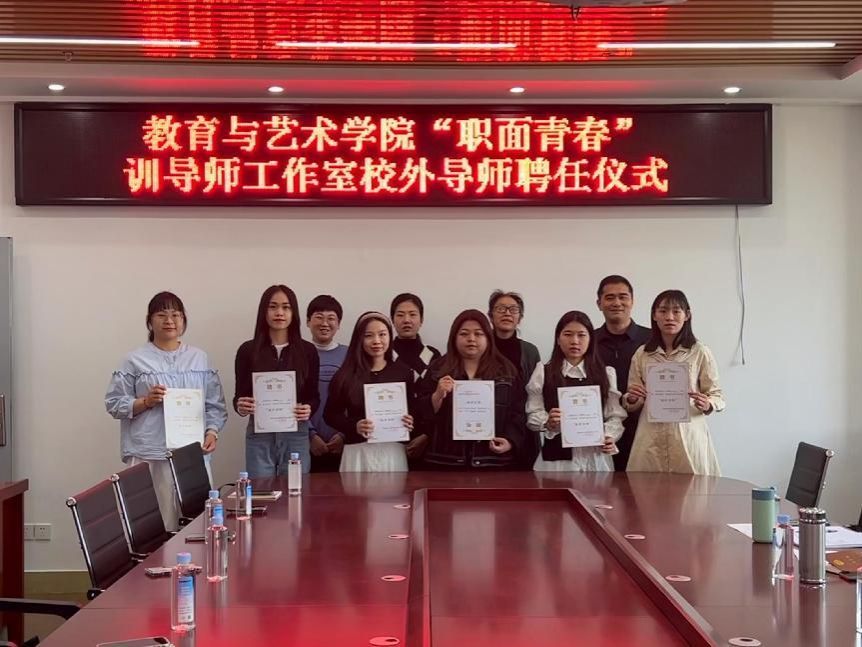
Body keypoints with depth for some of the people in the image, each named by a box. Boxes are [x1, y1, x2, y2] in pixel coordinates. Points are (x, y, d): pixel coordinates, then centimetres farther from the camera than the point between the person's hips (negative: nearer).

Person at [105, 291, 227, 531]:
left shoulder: (200, 359, 14)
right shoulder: (135, 360, 4)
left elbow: (215, 404, 14)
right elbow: (114, 403, 3)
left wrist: (212, 431, -1)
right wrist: (146, 402, -11)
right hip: (150, 456, -3)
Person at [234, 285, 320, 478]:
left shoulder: (308, 351, 4)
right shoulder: (248, 350, 3)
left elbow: (314, 396, 6)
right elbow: (239, 394, 5)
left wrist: (308, 409, -15)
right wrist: (240, 406, -16)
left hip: (296, 435, 1)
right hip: (259, 435, 0)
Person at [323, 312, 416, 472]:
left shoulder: (403, 372, 6)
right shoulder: (346, 375, 0)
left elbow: (412, 411, 11)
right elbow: (330, 414, 2)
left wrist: (409, 424, -10)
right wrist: (354, 426, -14)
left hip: (392, 451, 1)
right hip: (358, 452, -1)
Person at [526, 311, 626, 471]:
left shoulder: (606, 374, 9)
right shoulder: (543, 373, 5)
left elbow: (615, 415, 6)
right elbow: (533, 415, 1)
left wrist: (610, 436, -12)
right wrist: (547, 423, -18)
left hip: (596, 457, 2)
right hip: (557, 456, -1)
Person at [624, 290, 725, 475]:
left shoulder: (700, 353, 0)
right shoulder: (642, 354, 9)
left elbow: (718, 396, 2)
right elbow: (632, 406, 14)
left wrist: (707, 405, -18)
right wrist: (631, 399, -7)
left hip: (688, 437, -2)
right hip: (651, 438, 2)